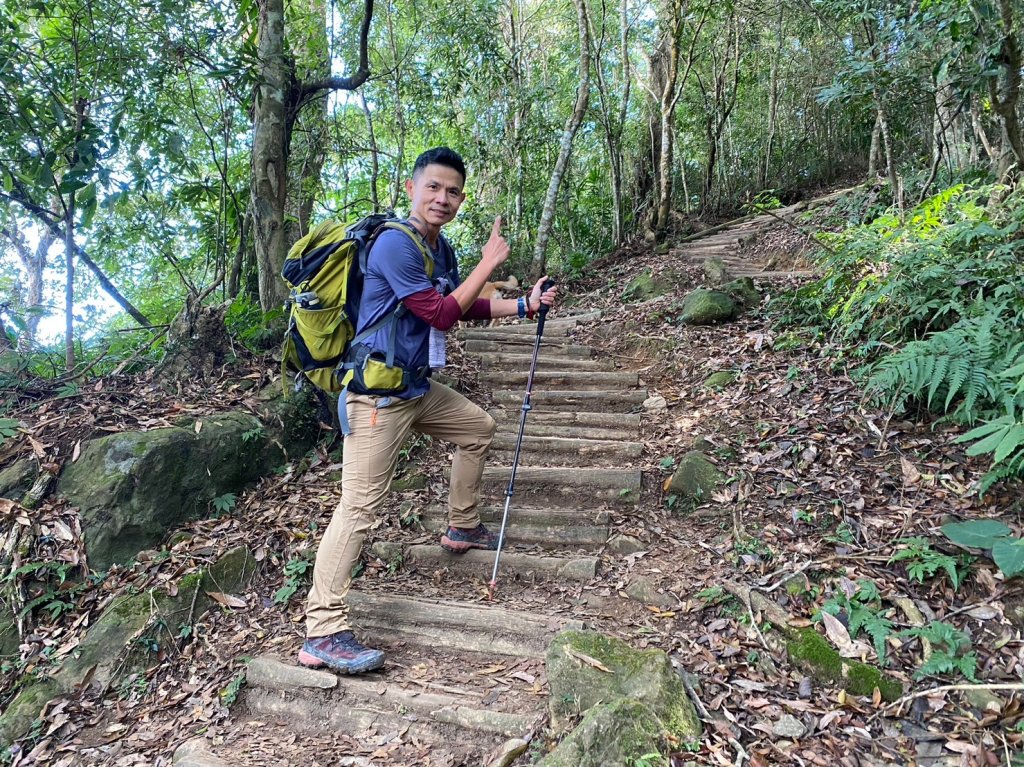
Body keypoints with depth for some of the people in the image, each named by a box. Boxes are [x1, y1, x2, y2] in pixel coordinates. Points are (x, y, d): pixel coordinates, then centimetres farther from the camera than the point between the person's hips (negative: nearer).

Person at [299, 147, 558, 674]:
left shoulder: (440, 248, 11)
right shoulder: (395, 243, -18)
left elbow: (465, 308, 22)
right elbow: (441, 314, -20)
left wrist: (524, 305, 16)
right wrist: (488, 263, -12)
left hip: (417, 388, 10)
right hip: (377, 394, -10)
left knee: (479, 428, 25)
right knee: (359, 505, -13)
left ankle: (462, 528, 39)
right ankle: (322, 632, -8)